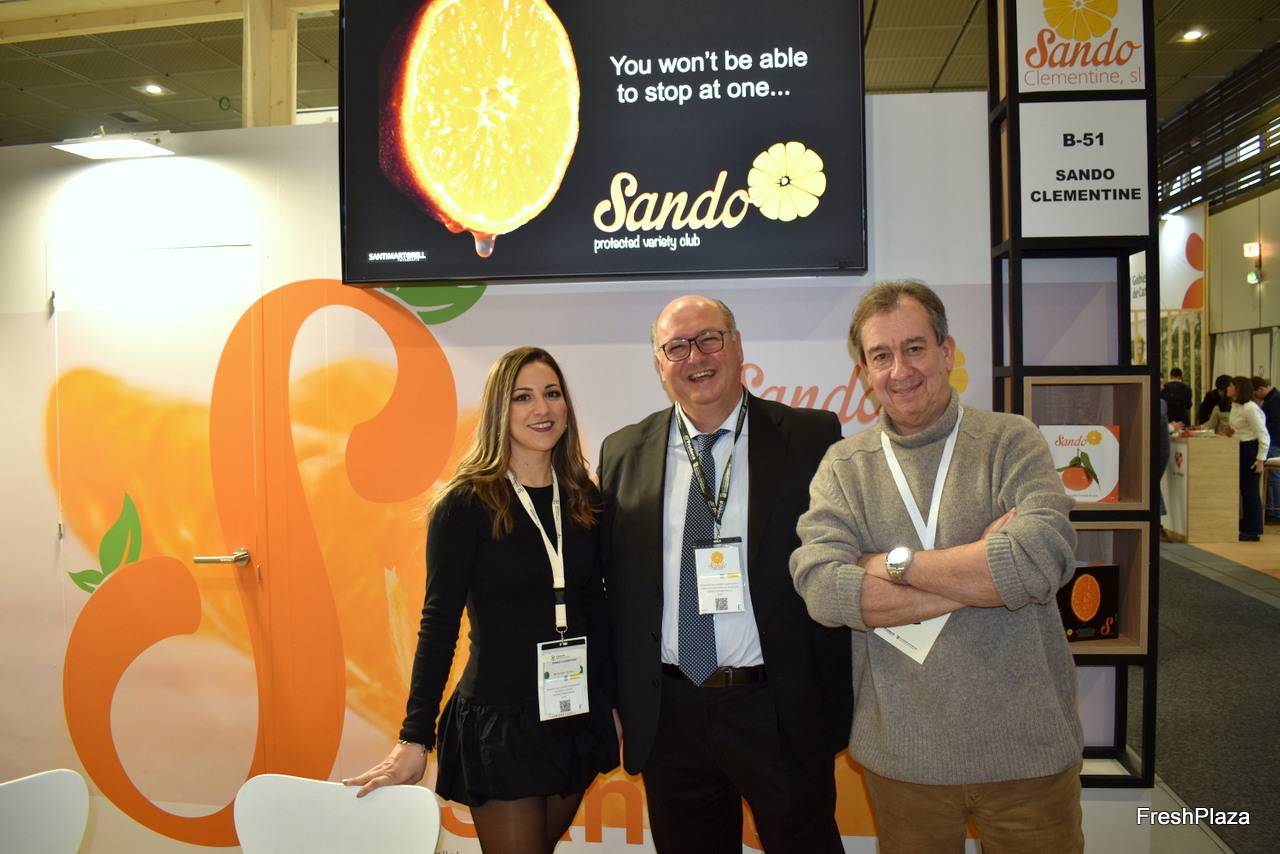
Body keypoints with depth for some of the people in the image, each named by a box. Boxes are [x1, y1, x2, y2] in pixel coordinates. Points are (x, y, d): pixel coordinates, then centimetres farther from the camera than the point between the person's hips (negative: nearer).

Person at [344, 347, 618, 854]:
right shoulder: (466, 503, -11)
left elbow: (596, 607, 9)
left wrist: (611, 701, 11)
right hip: (500, 722, -5)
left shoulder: (584, 499, 3)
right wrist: (415, 739, -12)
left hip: (578, 718, 5)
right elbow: (439, 621, -11)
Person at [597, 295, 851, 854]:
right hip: (667, 717, 2)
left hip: (783, 714, -2)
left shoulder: (811, 438, -3)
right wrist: (619, 703, 4)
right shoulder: (622, 454, 4)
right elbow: (612, 582, 6)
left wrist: (833, 697, -7)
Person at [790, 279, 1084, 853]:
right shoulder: (843, 467, 0)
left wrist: (895, 563, -15)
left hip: (1026, 747, -1)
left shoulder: (1010, 442, -4)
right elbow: (821, 588, -16)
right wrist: (984, 575, -18)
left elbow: (1042, 562, -22)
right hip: (902, 752, 1)